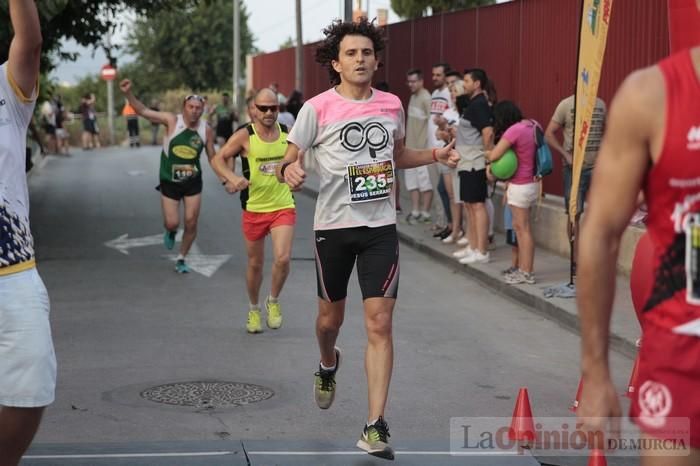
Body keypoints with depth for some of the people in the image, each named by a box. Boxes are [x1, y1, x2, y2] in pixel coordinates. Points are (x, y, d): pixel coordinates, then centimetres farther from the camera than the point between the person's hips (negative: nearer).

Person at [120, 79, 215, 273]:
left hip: (193, 183, 2)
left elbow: (212, 157, 4)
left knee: (191, 223, 2)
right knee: (172, 223, -2)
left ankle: (181, 259, 24)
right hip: (169, 182, -2)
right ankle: (171, 232, 38)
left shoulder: (206, 130, -7)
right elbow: (143, 111, -18)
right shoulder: (172, 121, -15)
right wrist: (128, 94, -32)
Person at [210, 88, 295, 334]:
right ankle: (254, 309, 34)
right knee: (255, 263, 11)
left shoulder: (288, 133, 1)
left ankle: (273, 301, 11)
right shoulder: (245, 136, -8)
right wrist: (232, 178, -27)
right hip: (254, 208, -1)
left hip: (283, 206, 1)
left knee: (283, 258, -16)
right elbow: (217, 159, -11)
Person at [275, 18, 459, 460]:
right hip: (334, 226, -1)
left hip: (381, 227, 1)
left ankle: (375, 427, -5)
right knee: (331, 317, 14)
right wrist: (290, 170, -27)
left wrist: (435, 155, 6)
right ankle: (328, 365, 51)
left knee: (380, 323, -8)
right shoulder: (318, 108, -7)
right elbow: (290, 159, -3)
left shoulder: (392, 105, 5)